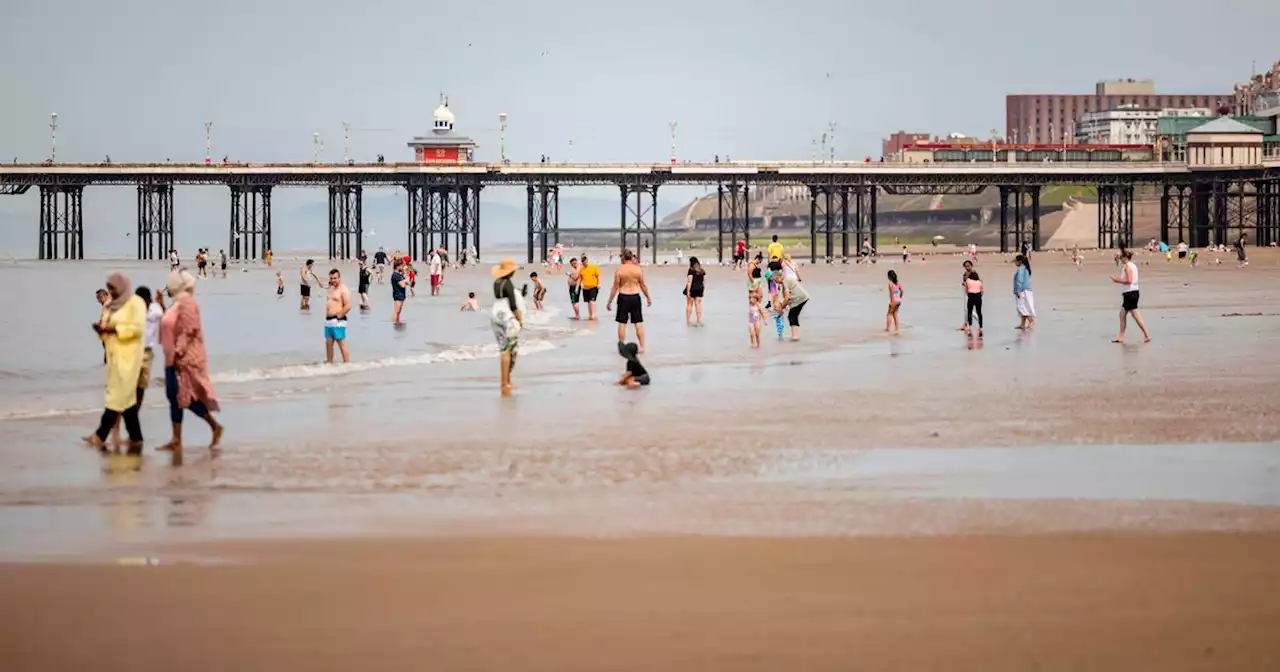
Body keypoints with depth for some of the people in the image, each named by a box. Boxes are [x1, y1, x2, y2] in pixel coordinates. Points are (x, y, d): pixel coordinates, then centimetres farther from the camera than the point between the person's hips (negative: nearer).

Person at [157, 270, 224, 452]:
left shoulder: (186, 303, -15)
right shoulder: (178, 303, 15)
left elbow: (189, 331, -21)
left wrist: (178, 353, -23)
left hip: (185, 359, -10)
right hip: (175, 359, 10)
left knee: (187, 396, -8)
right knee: (175, 397, 6)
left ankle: (214, 426, 2)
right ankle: (176, 440, 7)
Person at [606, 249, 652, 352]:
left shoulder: (619, 270, -9)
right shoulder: (637, 269, -3)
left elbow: (615, 287, -7)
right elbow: (643, 285, 3)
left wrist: (609, 301, 1)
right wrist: (648, 298, 17)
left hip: (623, 297, -2)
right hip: (635, 297, 2)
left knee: (622, 323, 6)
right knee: (639, 323, 7)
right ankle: (642, 346, 6)